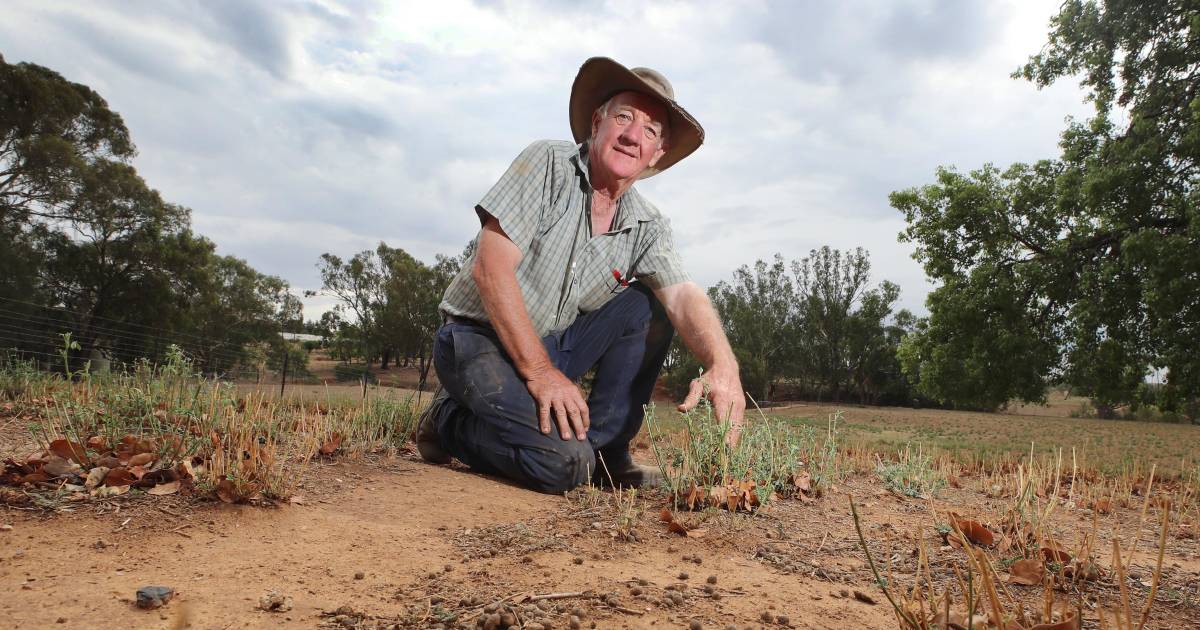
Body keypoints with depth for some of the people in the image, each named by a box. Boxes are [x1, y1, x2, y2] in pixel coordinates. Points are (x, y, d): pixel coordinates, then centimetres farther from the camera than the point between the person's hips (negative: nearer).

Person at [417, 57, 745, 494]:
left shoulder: (647, 227, 0)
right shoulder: (548, 163, -14)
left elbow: (682, 296, -17)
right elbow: (491, 269, -21)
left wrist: (722, 365, -39)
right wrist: (539, 371, -25)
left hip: (552, 345, 6)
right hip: (478, 340, -5)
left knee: (649, 306, -12)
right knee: (563, 463, -26)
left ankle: (604, 450, -5)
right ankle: (451, 422, 1)